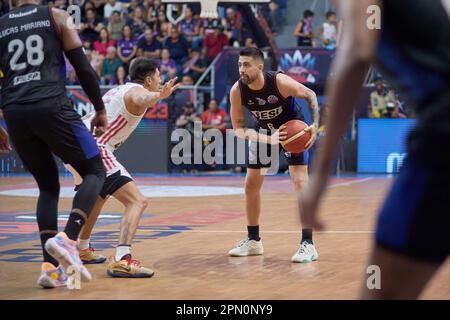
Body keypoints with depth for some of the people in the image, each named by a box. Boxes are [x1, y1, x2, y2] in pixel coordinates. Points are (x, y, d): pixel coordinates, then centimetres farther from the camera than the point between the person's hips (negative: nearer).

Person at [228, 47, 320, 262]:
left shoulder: (280, 82, -32)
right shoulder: (237, 91, -23)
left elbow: (310, 95, -15)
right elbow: (238, 128, -17)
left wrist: (315, 125, -27)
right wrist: (267, 140, -32)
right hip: (264, 134, 4)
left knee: (300, 183, -16)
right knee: (251, 185, 6)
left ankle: (308, 244, -14)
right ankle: (253, 241, 21)